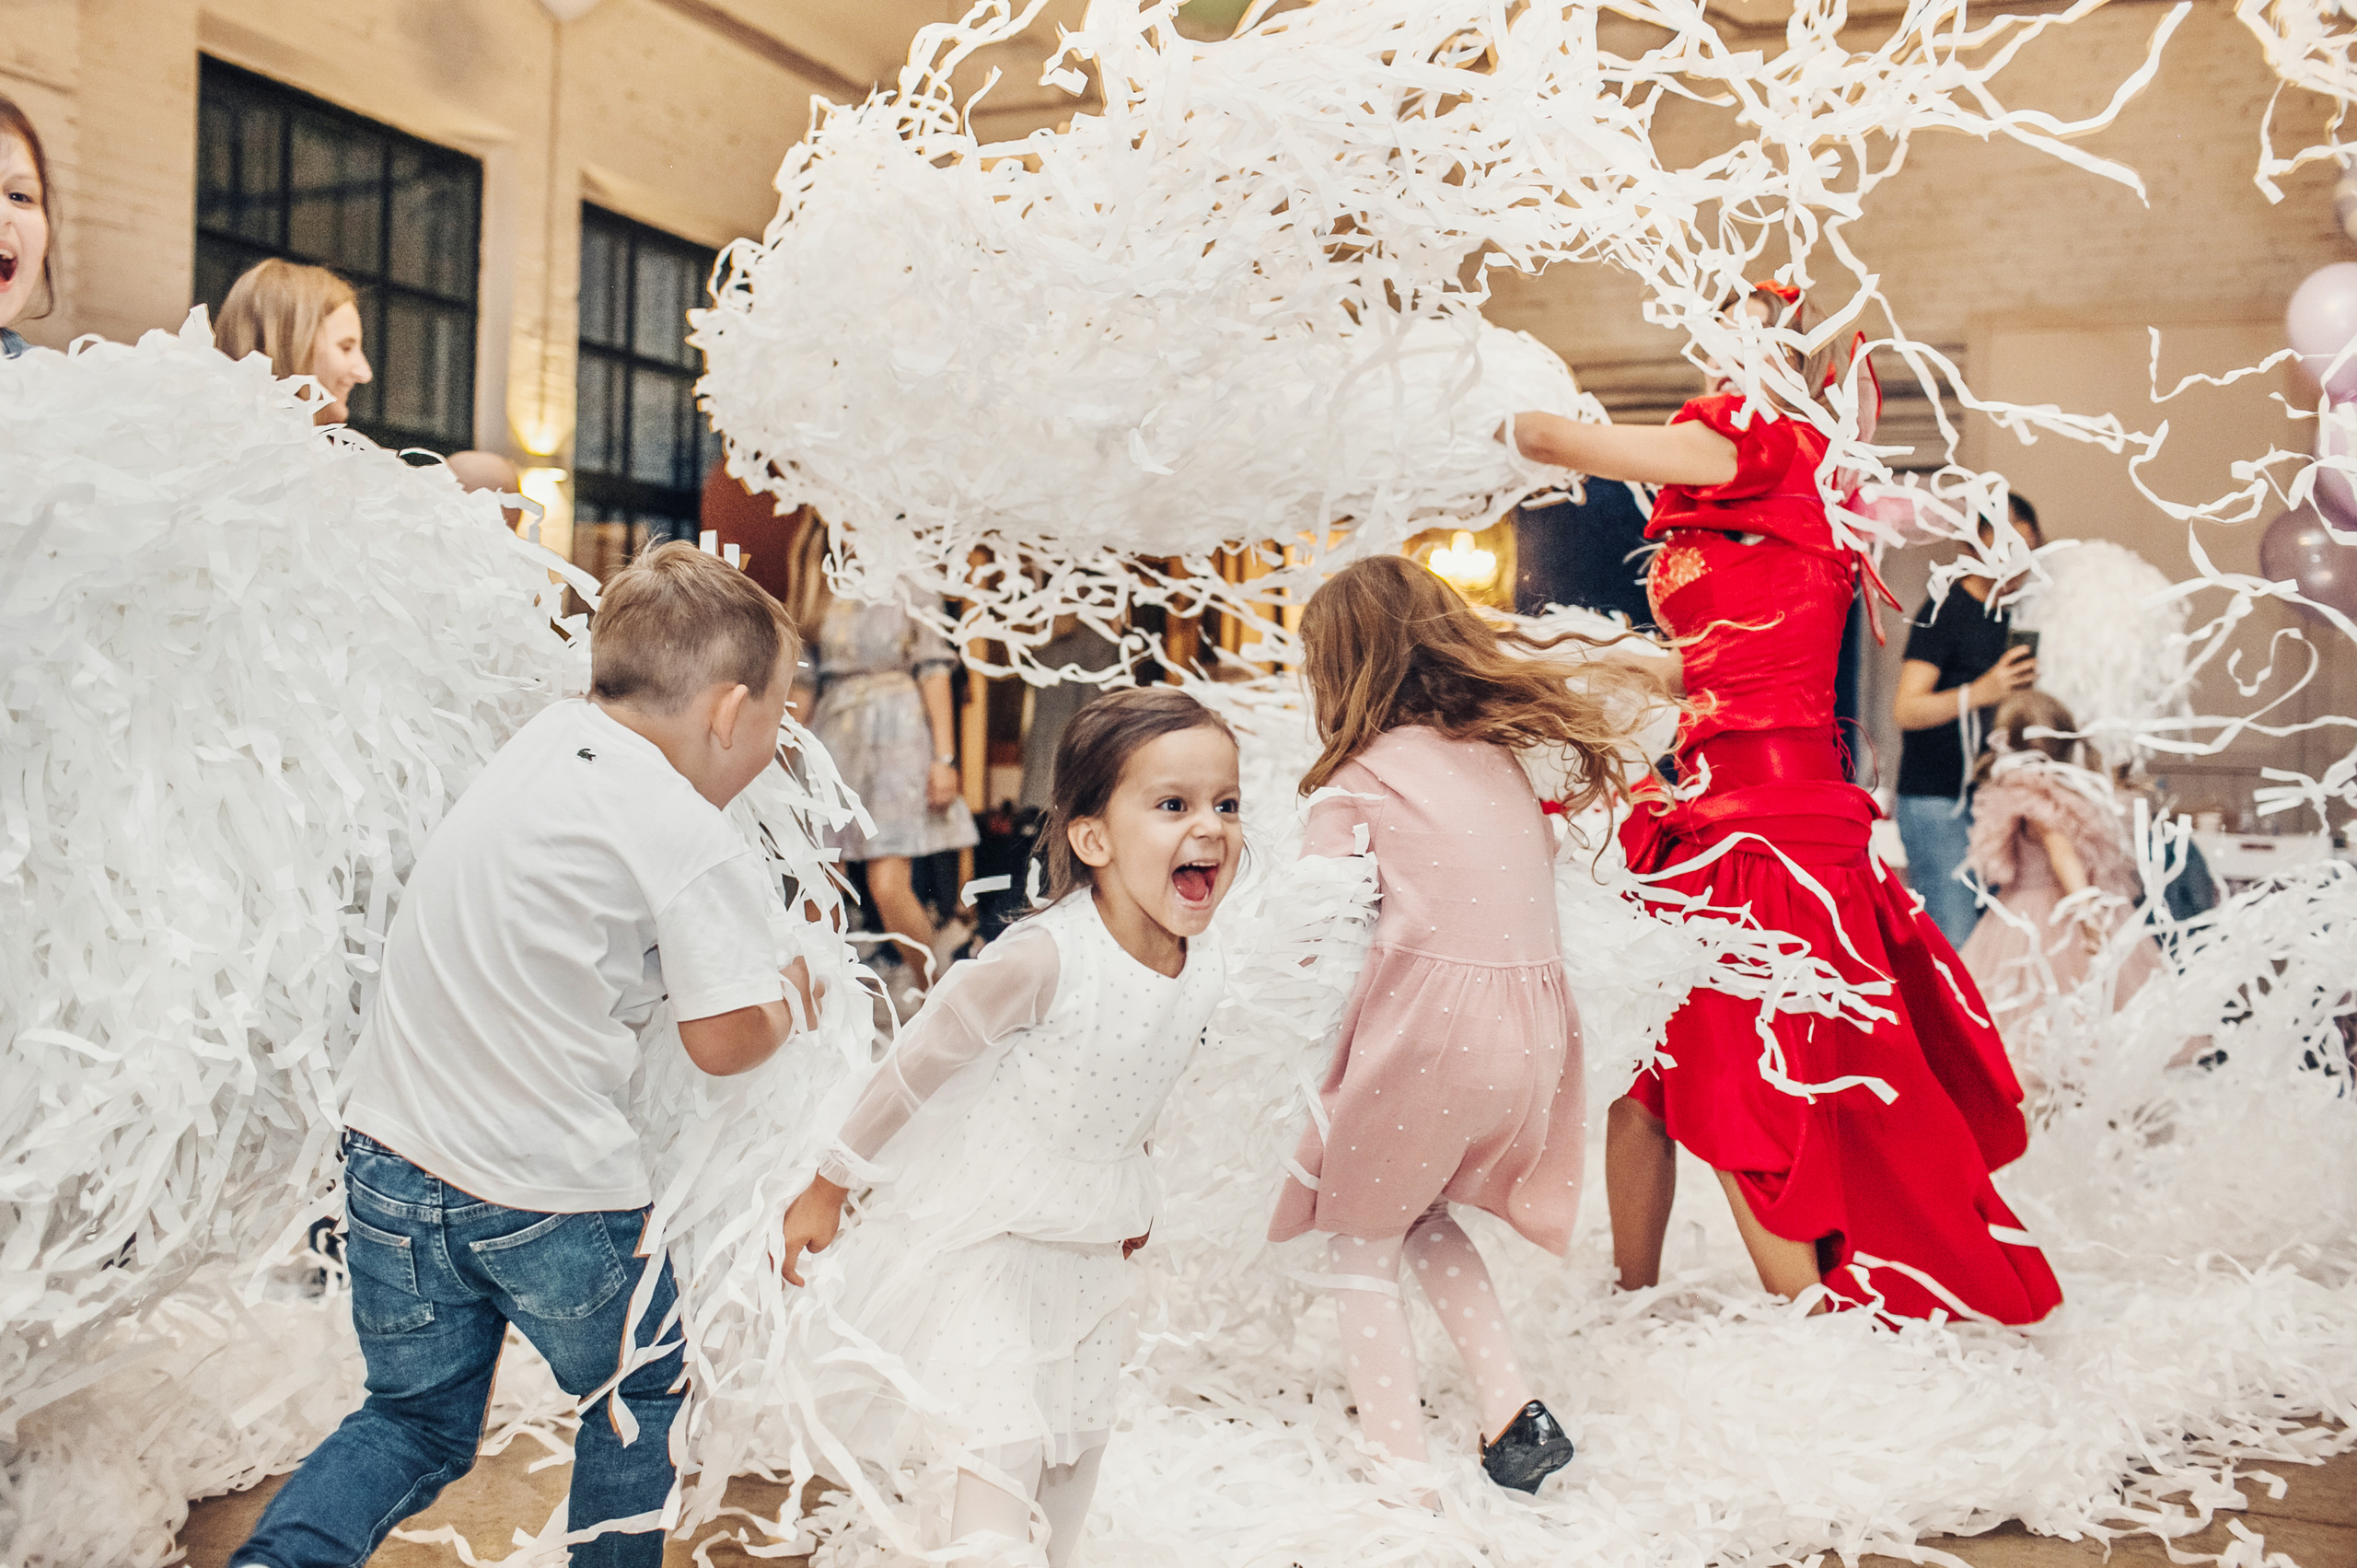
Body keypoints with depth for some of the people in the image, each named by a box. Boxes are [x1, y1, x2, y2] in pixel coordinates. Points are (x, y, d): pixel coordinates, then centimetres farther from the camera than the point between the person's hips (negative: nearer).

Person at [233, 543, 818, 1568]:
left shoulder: (541, 742, 3)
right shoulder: (695, 847, -18)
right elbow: (724, 1039, -13)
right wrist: (794, 996, 6)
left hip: (393, 1152, 6)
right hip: (550, 1194, -6)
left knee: (417, 1420, 23)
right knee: (636, 1397, 21)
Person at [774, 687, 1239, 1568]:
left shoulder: (1201, 974, -9)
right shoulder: (1045, 958, -30)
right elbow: (916, 1062, -18)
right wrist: (828, 1187, -9)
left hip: (1087, 1245, 7)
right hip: (981, 1229, -7)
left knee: (1080, 1436, 20)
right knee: (1004, 1445, -8)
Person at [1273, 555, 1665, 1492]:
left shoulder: (1359, 778, -2)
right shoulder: (1496, 743, 13)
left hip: (1429, 1020, -6)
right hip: (1534, 1030, 6)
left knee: (1362, 1240, 12)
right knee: (1423, 1215, 26)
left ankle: (1401, 1471, 8)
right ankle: (1515, 1413, 17)